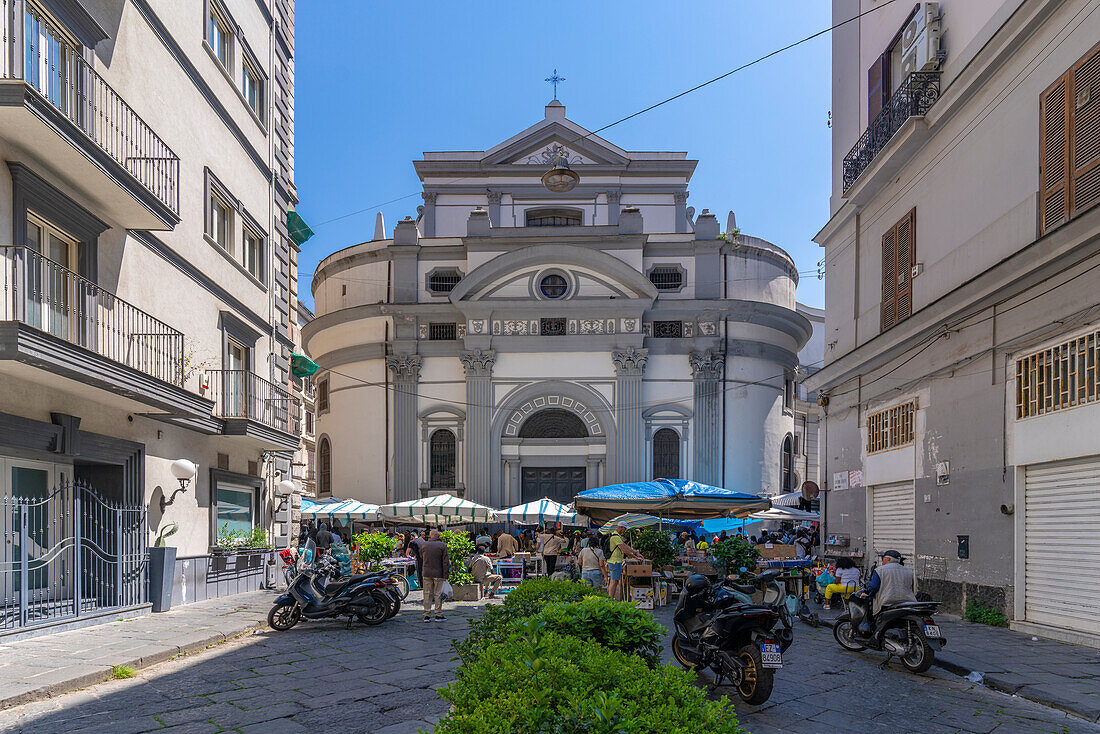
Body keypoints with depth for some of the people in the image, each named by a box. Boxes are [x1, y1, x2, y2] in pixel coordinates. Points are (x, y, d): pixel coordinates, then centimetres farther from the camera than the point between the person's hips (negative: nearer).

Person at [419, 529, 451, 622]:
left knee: (427, 594, 7)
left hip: (426, 573, 3)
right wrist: (445, 575, -2)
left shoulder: (423, 545, 4)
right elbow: (446, 562, -6)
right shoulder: (442, 545, -5)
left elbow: (421, 559, 14)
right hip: (438, 574, -3)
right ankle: (438, 615, 7)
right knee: (438, 594, 4)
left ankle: (426, 615, 8)